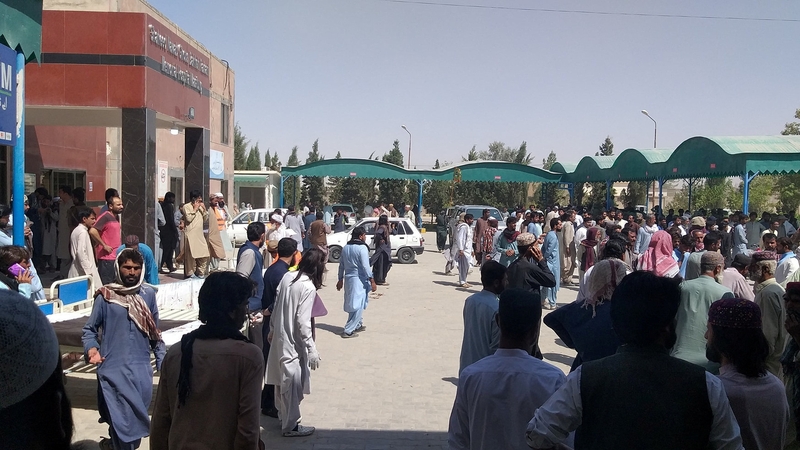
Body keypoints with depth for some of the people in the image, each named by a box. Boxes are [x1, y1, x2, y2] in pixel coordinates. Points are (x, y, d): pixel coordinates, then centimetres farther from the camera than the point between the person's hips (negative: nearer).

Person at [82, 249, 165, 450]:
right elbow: (90, 328, 2)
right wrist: (91, 349, -17)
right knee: (121, 418, -4)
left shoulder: (148, 294, 4)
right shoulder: (105, 296, -5)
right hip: (113, 368, -3)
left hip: (141, 368, 3)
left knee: (137, 416, 12)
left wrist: (162, 361, 8)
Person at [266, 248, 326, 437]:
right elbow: (303, 321, -22)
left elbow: (276, 306, 8)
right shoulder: (308, 287, -20)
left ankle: (284, 418, 35)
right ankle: (291, 425, 15)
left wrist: (272, 329, 20)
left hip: (280, 337, 8)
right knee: (293, 382, 4)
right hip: (294, 342, -8)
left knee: (283, 379, 19)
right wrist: (312, 350, -19)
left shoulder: (287, 277, 0)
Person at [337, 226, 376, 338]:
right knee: (358, 306, -3)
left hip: (348, 278, 8)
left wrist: (340, 279, 21)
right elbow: (365, 266, -19)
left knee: (353, 303, 20)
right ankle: (348, 331, -5)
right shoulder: (362, 248, -14)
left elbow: (341, 265, 13)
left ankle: (358, 325, 34)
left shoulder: (345, 248, 9)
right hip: (359, 279, -8)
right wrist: (372, 281, -16)